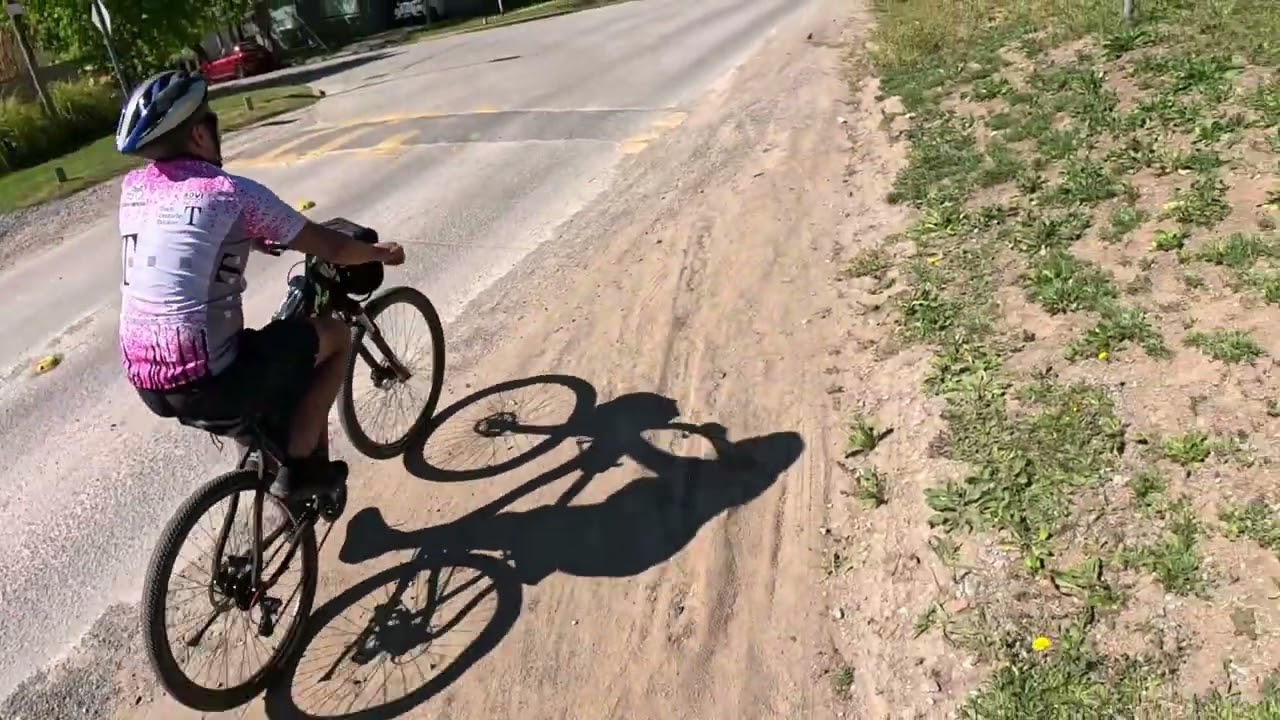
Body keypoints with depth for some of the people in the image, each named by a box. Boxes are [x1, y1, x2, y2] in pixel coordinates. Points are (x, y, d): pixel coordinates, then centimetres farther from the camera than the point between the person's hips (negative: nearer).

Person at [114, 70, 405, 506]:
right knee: (335, 335, 10)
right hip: (205, 384, -7)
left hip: (145, 383, 7)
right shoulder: (233, 192, -11)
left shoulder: (133, 187, 8)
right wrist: (382, 253, 16)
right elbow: (331, 248, -3)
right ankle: (299, 466, 10)